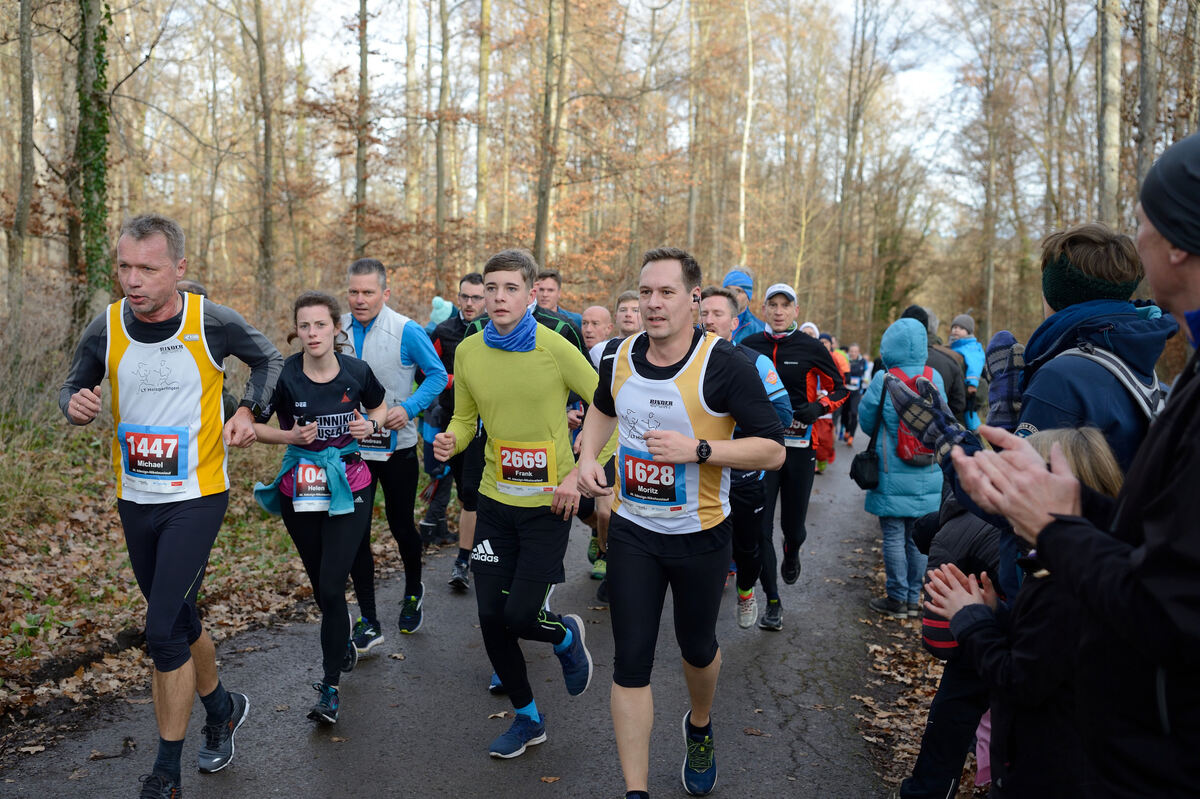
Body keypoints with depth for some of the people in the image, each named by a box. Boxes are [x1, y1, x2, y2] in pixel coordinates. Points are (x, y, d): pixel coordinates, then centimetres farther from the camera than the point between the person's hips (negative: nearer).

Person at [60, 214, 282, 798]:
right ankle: (222, 708, 42)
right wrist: (75, 404, -14)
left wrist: (247, 410, -10)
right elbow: (73, 387, 10)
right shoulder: (106, 328, -5)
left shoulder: (213, 322, -12)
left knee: (163, 632, -9)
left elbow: (269, 360, 5)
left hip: (197, 496, -4)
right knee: (177, 619, 17)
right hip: (135, 500, 4)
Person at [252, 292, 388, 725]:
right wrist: (290, 436, -19)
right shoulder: (284, 376, -11)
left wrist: (371, 424, -9)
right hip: (301, 490, 1)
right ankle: (345, 645, 45)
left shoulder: (356, 371, -7)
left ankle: (330, 687, 5)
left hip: (349, 488, -1)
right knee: (321, 587, 16)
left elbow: (380, 407, 13)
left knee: (331, 587, -8)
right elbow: (255, 425, -1)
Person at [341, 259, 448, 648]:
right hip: (352, 446, 3)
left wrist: (409, 408, -18)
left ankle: (413, 593, 40)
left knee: (401, 525, 12)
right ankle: (368, 622, 12)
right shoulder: (337, 329, 0)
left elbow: (438, 374, -6)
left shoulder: (406, 331, -12)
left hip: (396, 445, -3)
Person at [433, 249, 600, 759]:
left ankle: (566, 636, 34)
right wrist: (450, 442, -11)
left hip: (548, 503, -4)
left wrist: (580, 474, -15)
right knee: (491, 616, 8)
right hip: (495, 498, 5)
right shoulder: (469, 352, 0)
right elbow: (465, 420, 11)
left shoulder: (554, 348, -14)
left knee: (519, 617, -5)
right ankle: (528, 719, 32)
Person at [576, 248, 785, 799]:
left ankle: (700, 730, 52)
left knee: (697, 646, 19)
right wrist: (588, 455, 2)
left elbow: (772, 450, -18)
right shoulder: (618, 359, -3)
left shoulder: (724, 365, -18)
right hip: (631, 531, 3)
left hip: (699, 533, -2)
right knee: (630, 660, 1)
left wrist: (696, 449, -28)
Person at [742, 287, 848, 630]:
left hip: (800, 446, -1)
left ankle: (791, 553, 46)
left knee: (793, 524, 8)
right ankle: (773, 602, 12)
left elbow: (841, 388, 4)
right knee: (759, 527, -2)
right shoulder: (749, 346, 2)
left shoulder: (811, 347, -2)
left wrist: (819, 407, -12)